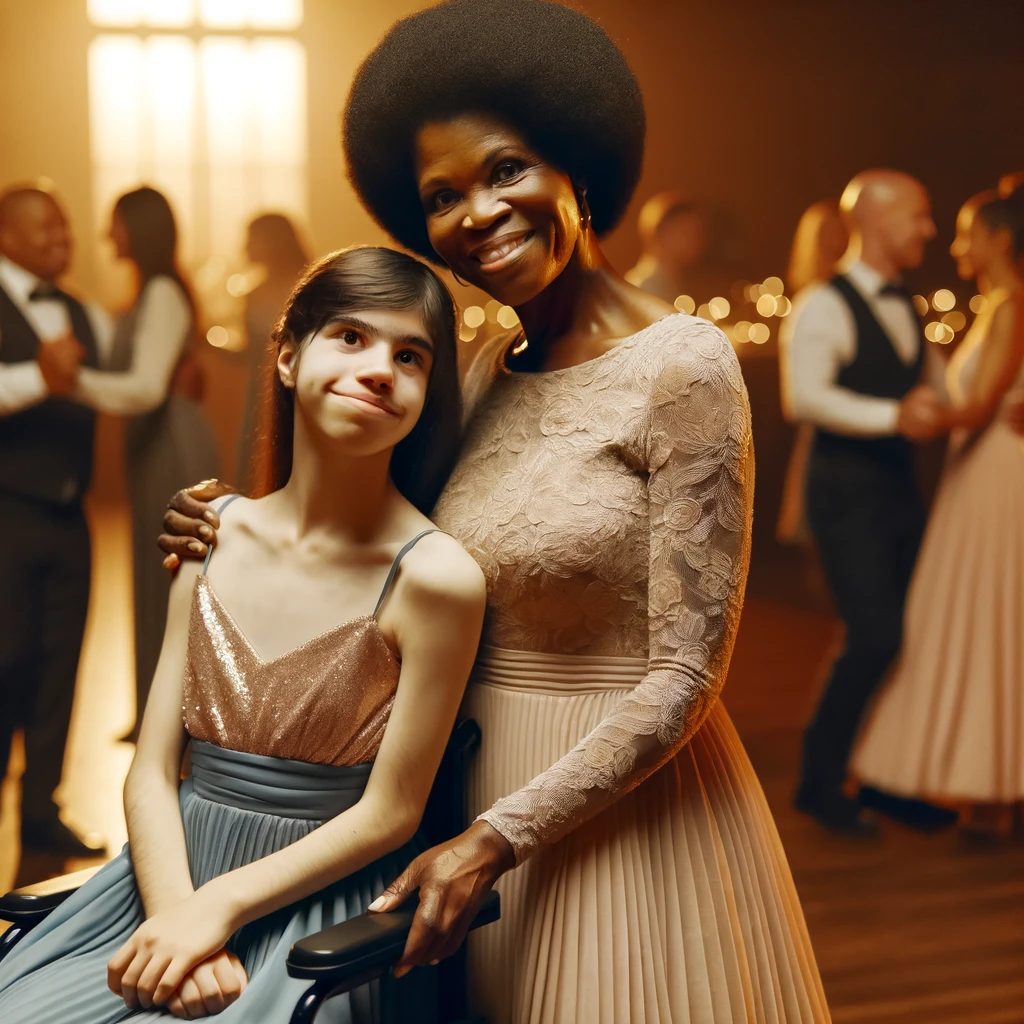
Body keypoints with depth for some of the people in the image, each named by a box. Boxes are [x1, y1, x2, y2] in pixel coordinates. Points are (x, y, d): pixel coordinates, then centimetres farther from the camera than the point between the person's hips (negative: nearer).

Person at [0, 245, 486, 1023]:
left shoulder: (435, 577, -15)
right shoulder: (213, 536, 1)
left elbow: (388, 814, -10)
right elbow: (153, 770, 0)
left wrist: (216, 908, -12)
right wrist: (176, 916, -15)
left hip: (319, 910, -4)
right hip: (172, 875, 4)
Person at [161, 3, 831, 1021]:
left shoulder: (682, 365, -15)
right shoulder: (487, 370, 4)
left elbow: (685, 675, -18)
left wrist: (495, 839, -18)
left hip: (625, 808, -6)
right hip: (484, 777, 6)